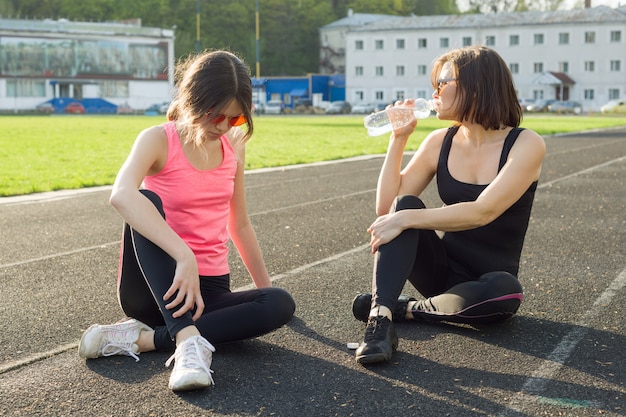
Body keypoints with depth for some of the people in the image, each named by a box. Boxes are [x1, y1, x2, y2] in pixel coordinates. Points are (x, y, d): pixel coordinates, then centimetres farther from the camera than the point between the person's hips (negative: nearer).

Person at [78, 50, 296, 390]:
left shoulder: (234, 146, 5)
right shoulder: (159, 140, -11)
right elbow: (121, 195, -34)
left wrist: (265, 288, 17)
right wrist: (184, 256, -44)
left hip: (208, 289, 5)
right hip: (155, 287, -4)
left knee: (281, 305, -23)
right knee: (147, 202, -31)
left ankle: (141, 339, -24)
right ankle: (188, 339, -42)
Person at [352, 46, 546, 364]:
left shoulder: (526, 145, -13)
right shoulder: (440, 143, 1)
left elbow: (483, 211, -27)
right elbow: (387, 207, -4)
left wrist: (406, 219, -31)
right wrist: (398, 139, -8)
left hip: (488, 277, -3)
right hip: (442, 267, 3)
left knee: (505, 292, -38)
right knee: (406, 205, -24)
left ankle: (407, 309, -16)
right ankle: (380, 317, -37)